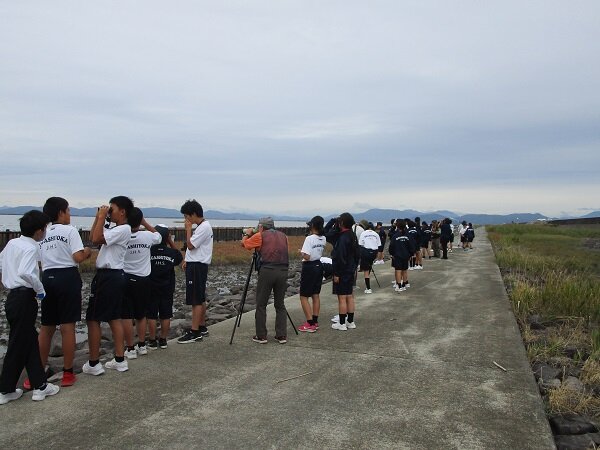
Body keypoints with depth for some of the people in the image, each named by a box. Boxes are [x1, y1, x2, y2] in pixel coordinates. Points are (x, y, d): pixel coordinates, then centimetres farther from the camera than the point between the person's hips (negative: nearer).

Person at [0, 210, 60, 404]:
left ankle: (39, 385, 20)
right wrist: (40, 290, -18)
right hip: (24, 299, -9)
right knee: (18, 346, 3)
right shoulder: (30, 248, -17)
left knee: (30, 342, 14)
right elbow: (26, 272, -31)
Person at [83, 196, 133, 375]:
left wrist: (102, 217, -16)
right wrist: (98, 217, 10)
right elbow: (94, 238, 17)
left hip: (108, 276, -10)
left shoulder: (123, 229, -16)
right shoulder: (113, 228, 13)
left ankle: (93, 363, 6)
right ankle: (119, 360, 19)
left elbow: (96, 239, -23)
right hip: (114, 275, 10)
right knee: (114, 318, 12)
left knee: (93, 319, -2)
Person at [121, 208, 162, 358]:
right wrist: (144, 223, 9)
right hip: (143, 280, 2)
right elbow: (159, 236, 14)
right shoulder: (147, 236, -10)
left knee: (126, 316, 4)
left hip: (125, 278, -2)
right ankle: (142, 346, 22)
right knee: (141, 314, 16)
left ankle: (130, 349, 7)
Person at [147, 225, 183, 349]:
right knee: (165, 316, 10)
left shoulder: (149, 251, -15)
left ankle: (152, 341, 11)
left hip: (151, 288, -2)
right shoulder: (172, 253, -7)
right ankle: (163, 340, 18)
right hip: (167, 289, 2)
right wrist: (171, 242, 4)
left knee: (151, 315, 7)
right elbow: (179, 258, 13)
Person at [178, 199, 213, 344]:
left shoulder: (204, 227, -16)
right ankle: (202, 327, 24)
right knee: (200, 299, 15)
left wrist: (188, 229, -10)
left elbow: (190, 245, -19)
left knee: (196, 300, -6)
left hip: (197, 266, -10)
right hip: (196, 264, 10)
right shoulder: (201, 226, 15)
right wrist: (187, 260, 12)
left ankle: (194, 332, -2)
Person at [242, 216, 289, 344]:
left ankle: (261, 336, 9)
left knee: (261, 305, 6)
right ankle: (282, 336, 13)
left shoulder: (260, 236, 4)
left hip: (267, 270, -4)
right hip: (283, 271, 5)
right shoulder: (283, 236, 17)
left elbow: (244, 244, 13)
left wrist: (247, 234, 34)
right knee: (280, 305, 13)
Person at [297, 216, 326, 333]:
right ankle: (315, 322, 21)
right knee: (316, 295, 15)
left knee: (303, 297, 2)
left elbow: (306, 256, -26)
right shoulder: (323, 239, 1)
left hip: (309, 267, -8)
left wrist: (301, 252, -4)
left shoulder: (309, 238, -21)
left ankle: (310, 324, 0)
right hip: (319, 266, 8)